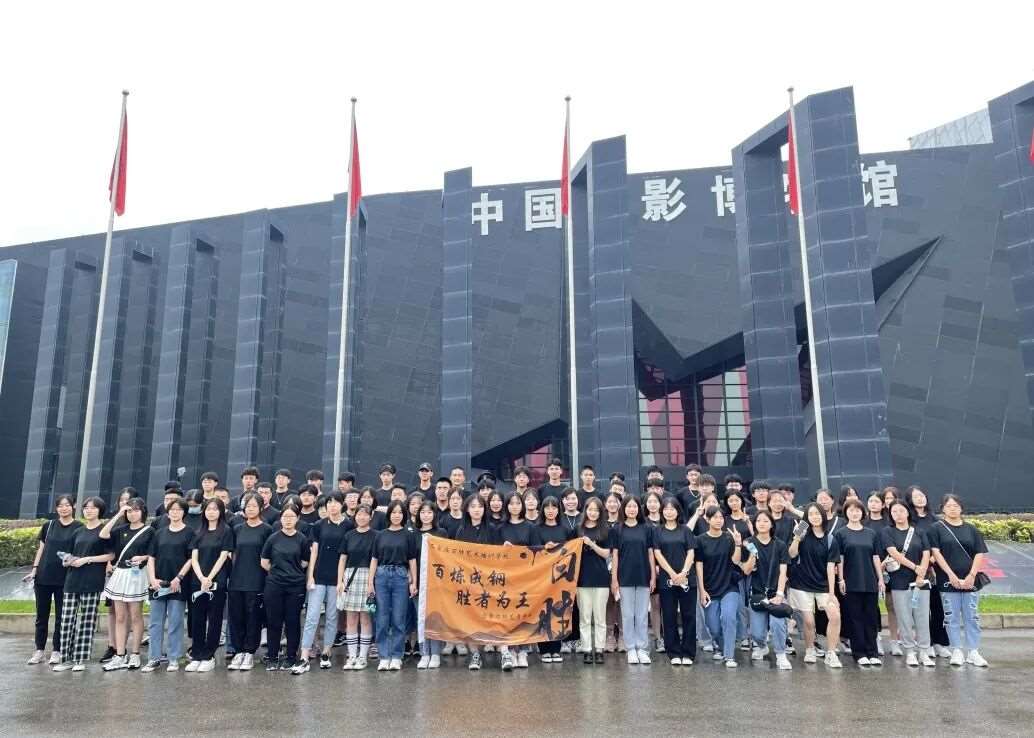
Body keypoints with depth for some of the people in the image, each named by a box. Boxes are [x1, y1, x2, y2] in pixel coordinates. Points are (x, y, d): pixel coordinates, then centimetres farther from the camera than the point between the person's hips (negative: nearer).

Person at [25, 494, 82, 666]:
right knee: (41, 614, 9)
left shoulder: (79, 528, -2)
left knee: (61, 616, 4)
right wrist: (34, 569, 4)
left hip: (65, 579, -3)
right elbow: (41, 549, 11)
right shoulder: (48, 525, 7)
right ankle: (39, 650, 19)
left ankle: (56, 651, 13)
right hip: (43, 577, 3)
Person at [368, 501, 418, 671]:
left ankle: (396, 657, 10)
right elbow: (374, 560, 9)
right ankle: (384, 657, 10)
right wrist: (370, 582, 2)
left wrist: (414, 582, -2)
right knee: (382, 619, 3)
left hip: (401, 576, -1)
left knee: (398, 619, 1)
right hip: (382, 576, 1)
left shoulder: (407, 535, 4)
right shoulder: (381, 535, 8)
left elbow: (412, 560, 5)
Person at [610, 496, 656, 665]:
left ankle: (642, 649, 13)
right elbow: (614, 555, 1)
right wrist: (614, 579, -4)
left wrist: (653, 576, 1)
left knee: (642, 615, 5)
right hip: (625, 577, -1)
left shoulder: (646, 529, 6)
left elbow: (650, 553, 6)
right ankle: (631, 649, 12)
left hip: (643, 577, 1)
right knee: (627, 615, 3)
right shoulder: (616, 530, 2)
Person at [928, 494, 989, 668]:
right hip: (948, 580, -2)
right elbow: (936, 552, -6)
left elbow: (980, 554, 4)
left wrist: (972, 576, -8)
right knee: (952, 618, 3)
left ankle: (973, 652, 13)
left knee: (972, 617, 5)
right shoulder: (937, 528, 1)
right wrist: (951, 575, -14)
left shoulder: (971, 529, 9)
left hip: (970, 580, 2)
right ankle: (956, 651, 11)